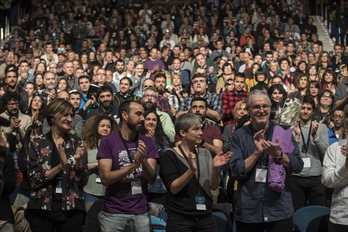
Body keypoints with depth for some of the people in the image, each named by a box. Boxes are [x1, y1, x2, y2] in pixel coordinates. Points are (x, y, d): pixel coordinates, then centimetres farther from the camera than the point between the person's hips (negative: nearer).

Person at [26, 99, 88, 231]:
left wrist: (78, 161, -14)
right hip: (41, 208, -1)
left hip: (72, 209, 1)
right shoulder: (37, 143, 0)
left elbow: (82, 182, 3)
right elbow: (33, 180, -6)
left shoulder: (77, 143, 5)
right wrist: (60, 166, -16)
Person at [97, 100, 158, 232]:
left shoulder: (148, 142, 4)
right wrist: (133, 165, -20)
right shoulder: (108, 142, -6)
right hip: (114, 212, -3)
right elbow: (105, 178, -13)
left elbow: (152, 179, -2)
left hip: (141, 212, 3)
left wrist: (143, 161, -19)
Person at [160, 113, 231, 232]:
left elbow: (213, 186, 2)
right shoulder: (170, 155, -6)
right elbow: (173, 188, -15)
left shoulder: (205, 153, 8)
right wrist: (191, 170, -28)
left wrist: (214, 168, -16)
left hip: (205, 217, 4)